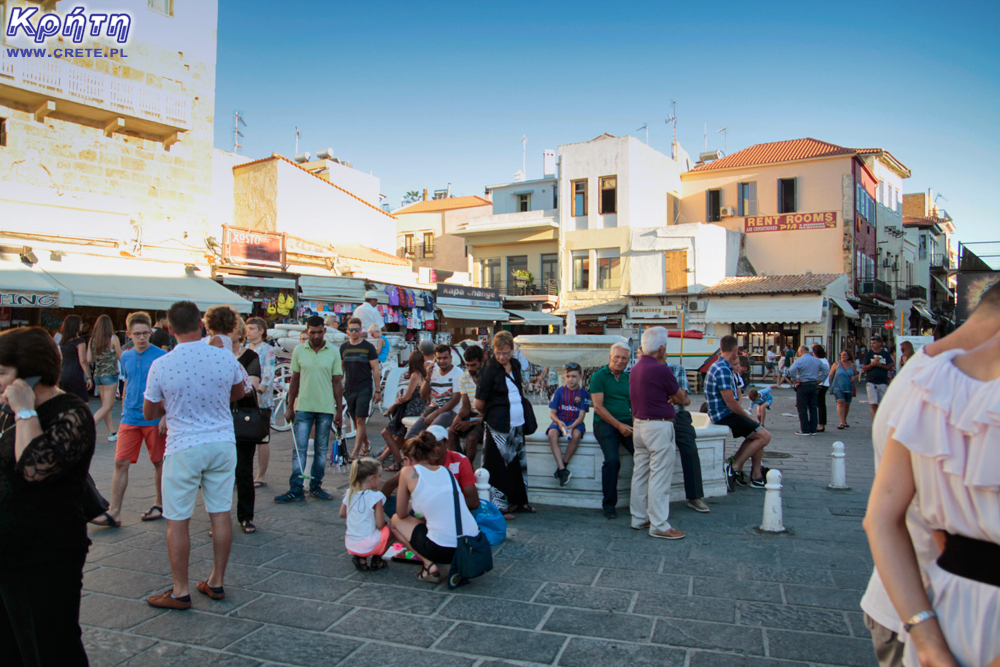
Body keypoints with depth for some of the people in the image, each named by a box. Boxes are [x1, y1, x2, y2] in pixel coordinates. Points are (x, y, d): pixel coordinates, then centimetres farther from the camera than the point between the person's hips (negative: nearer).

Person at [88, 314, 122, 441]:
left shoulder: (92, 339, 2)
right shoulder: (113, 339, -10)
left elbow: (88, 360, 2)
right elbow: (121, 357, -4)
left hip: (97, 374, 6)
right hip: (110, 374, -6)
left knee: (106, 405, 13)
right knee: (107, 406, 0)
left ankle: (113, 432, 17)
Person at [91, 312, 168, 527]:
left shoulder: (161, 356, -8)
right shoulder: (126, 357, 8)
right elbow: (126, 386, 19)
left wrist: (165, 416, -13)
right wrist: (124, 412, 18)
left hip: (154, 419, -4)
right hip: (130, 419, 4)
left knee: (159, 462, 8)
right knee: (120, 463, -1)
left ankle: (159, 504, 23)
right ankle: (114, 512, 3)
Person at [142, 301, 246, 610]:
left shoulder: (161, 366, -12)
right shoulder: (225, 357, -6)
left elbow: (148, 414, 2)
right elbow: (239, 392, 14)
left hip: (183, 448, -3)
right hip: (222, 443, 3)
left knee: (177, 521, 7)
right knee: (220, 514, 11)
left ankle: (180, 592, 15)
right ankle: (217, 582, 24)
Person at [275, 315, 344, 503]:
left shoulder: (333, 352, 1)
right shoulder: (298, 351, 4)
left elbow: (337, 383, 4)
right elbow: (294, 380, 9)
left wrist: (339, 411, 2)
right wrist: (290, 407, 8)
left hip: (326, 408, 0)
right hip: (303, 407, 0)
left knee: (321, 450, 8)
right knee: (299, 449, -1)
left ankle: (316, 486, 18)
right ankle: (296, 490, 2)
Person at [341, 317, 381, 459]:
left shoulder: (368, 347, -2)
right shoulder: (344, 348, 9)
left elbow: (375, 370, -2)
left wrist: (378, 391, -4)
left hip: (364, 389, -4)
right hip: (349, 389, 4)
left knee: (360, 420, -11)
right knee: (356, 421, 10)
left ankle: (355, 452, -11)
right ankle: (366, 443, 32)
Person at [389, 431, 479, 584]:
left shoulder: (409, 472, 0)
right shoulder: (446, 470, 15)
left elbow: (401, 514, 12)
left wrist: (411, 504, 33)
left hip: (444, 550, -6)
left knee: (395, 520, 19)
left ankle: (429, 565, 3)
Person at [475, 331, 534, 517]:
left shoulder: (515, 365, 7)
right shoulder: (489, 370, -13)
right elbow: (479, 404, -9)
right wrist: (491, 416, 6)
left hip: (518, 425, 7)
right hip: (499, 427, -7)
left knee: (519, 463, 16)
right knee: (498, 466, 0)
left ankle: (518, 501, 30)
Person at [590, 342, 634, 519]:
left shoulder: (629, 378, 18)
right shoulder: (599, 376, 1)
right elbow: (598, 407, -6)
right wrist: (619, 425, -11)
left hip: (627, 422, 4)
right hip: (605, 423, -4)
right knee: (612, 459, -24)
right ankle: (609, 505, -8)